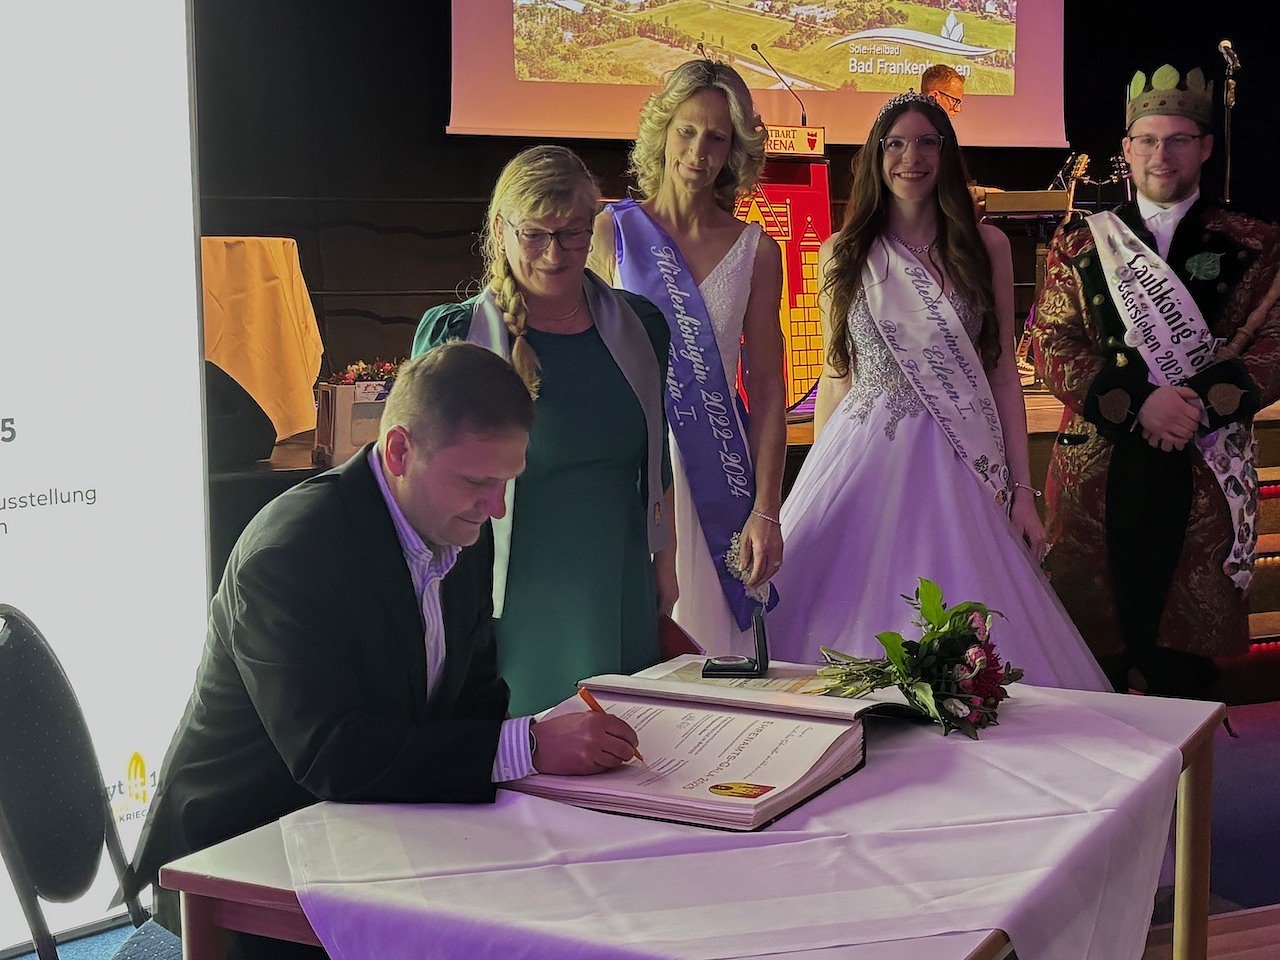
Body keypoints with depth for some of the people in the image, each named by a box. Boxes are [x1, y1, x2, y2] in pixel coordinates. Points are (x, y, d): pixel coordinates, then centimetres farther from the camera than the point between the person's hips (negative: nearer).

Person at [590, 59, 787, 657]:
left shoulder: (755, 251, 5)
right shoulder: (613, 231, 1)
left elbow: (767, 392, 4)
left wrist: (766, 512, -3)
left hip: (717, 477, 2)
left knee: (715, 642, 5)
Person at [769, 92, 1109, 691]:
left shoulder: (985, 248, 6)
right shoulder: (841, 256, 7)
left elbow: (1002, 371, 7)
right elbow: (836, 377, 11)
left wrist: (1021, 490, 2)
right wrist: (819, 486, 9)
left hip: (954, 469, 0)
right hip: (862, 464, 0)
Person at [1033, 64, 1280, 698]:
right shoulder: (1080, 245, 9)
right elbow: (1053, 347, 0)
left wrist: (1199, 405, -17)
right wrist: (1138, 405, -14)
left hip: (1203, 473, 0)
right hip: (1097, 472, 0)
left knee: (1188, 654, 4)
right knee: (1097, 642, 5)